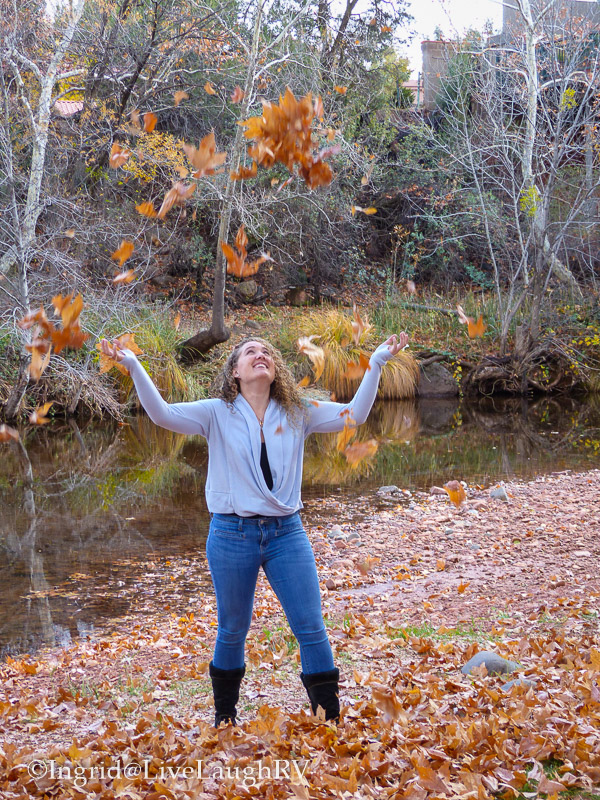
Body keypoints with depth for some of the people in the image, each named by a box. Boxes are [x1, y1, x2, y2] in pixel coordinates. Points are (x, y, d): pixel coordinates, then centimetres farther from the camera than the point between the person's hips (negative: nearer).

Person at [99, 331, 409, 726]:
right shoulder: (217, 413, -2)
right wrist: (133, 366, -23)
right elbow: (163, 414, -12)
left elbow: (354, 414, -1)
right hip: (232, 534, -1)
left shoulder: (298, 413, 4)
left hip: (286, 532, 2)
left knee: (312, 628, 1)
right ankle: (224, 716, 32)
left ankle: (330, 718, 13)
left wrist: (377, 362, -9)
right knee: (233, 630, 13)